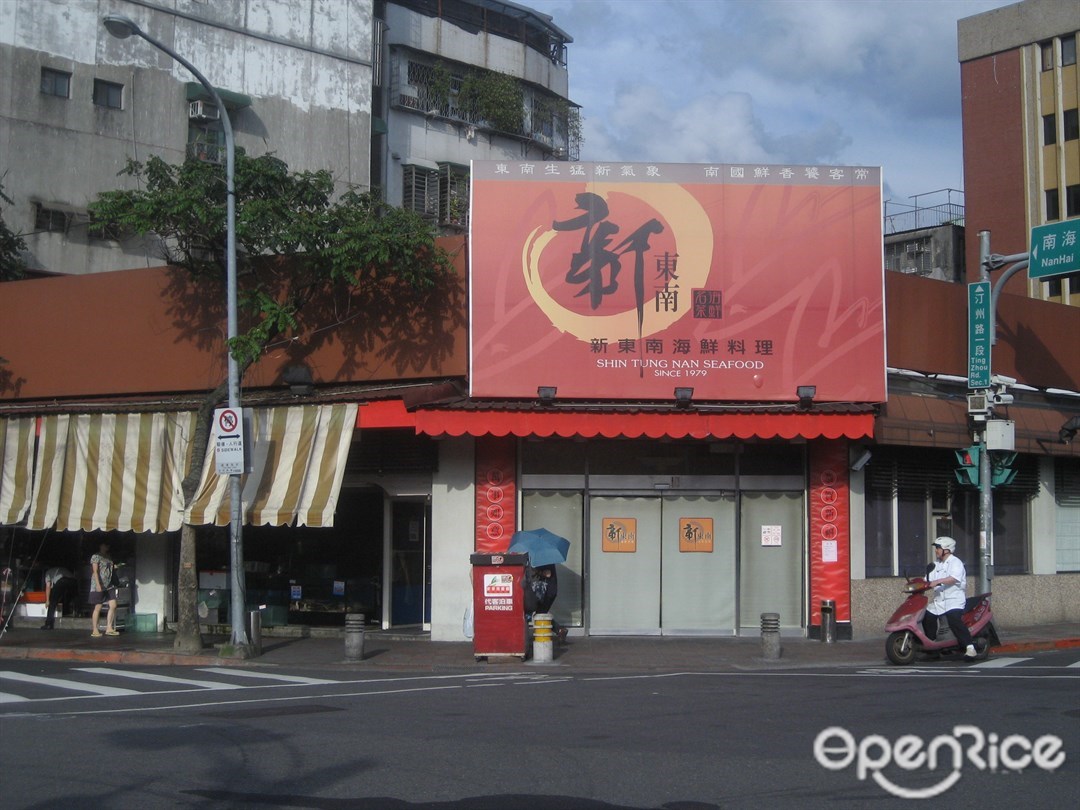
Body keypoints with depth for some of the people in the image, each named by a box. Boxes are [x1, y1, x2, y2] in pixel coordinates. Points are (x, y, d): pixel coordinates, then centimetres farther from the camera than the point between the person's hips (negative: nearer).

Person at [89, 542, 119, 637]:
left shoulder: (108, 557, 18)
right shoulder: (96, 557, -5)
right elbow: (95, 571, -14)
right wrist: (98, 585, -21)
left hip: (109, 586, 7)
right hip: (99, 586, -7)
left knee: (113, 605, 0)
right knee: (98, 608, -4)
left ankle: (109, 628, 4)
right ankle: (95, 631, 2)